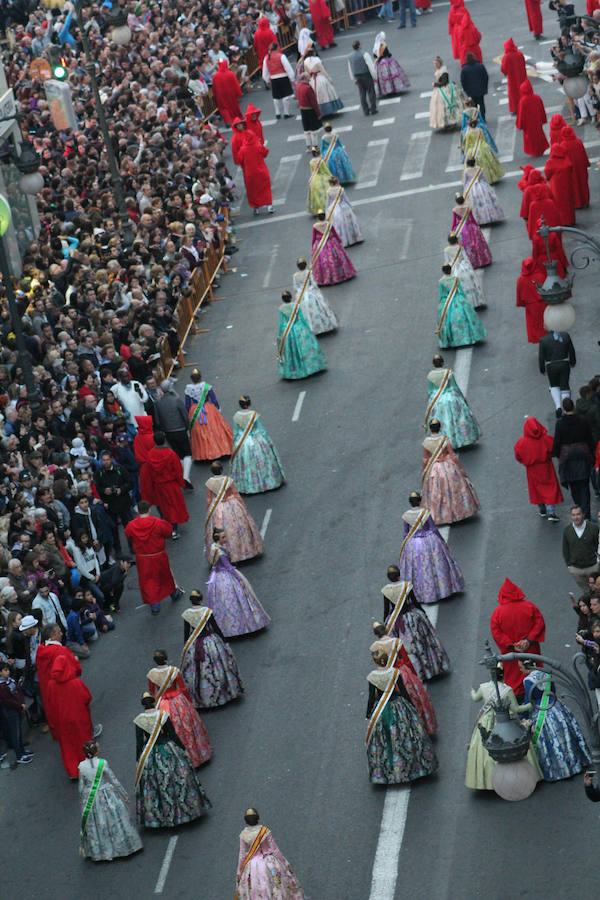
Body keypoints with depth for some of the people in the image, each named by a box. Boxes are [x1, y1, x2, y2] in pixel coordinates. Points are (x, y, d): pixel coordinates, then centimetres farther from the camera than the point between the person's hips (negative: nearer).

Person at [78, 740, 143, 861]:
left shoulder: (82, 766, -11)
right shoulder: (102, 763, -20)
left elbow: (81, 786, -1)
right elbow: (115, 781, -11)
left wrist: (82, 801, 15)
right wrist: (124, 795, 1)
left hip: (89, 798, 3)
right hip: (106, 797, -3)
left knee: (94, 825, 16)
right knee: (113, 820, 14)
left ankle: (97, 852, 29)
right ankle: (120, 847, 26)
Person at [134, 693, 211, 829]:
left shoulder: (139, 721, -10)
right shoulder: (163, 715, -11)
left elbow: (139, 743, -6)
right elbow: (174, 736, -8)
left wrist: (138, 761, 4)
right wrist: (183, 750, 4)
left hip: (149, 755, 1)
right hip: (168, 751, -1)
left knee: (153, 786, 12)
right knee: (178, 780, 14)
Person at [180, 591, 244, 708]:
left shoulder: (186, 614, -10)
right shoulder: (207, 611, -18)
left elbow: (186, 632, -1)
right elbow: (216, 628, -11)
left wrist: (186, 647, 12)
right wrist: (224, 641, 1)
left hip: (194, 645, 2)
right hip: (210, 641, -2)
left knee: (195, 670, 15)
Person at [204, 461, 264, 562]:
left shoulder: (209, 483, -11)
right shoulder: (228, 480, -15)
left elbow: (208, 500, -5)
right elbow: (237, 495, -9)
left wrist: (208, 513, 8)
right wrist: (244, 507, 3)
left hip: (216, 509, 1)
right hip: (232, 507, -1)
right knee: (237, 528, 16)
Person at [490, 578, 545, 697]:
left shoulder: (497, 612, -13)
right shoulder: (529, 606, -10)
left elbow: (496, 633, -14)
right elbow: (539, 623, -10)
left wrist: (511, 645, -12)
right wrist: (529, 640, -12)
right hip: (531, 651, 1)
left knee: (513, 675, 15)